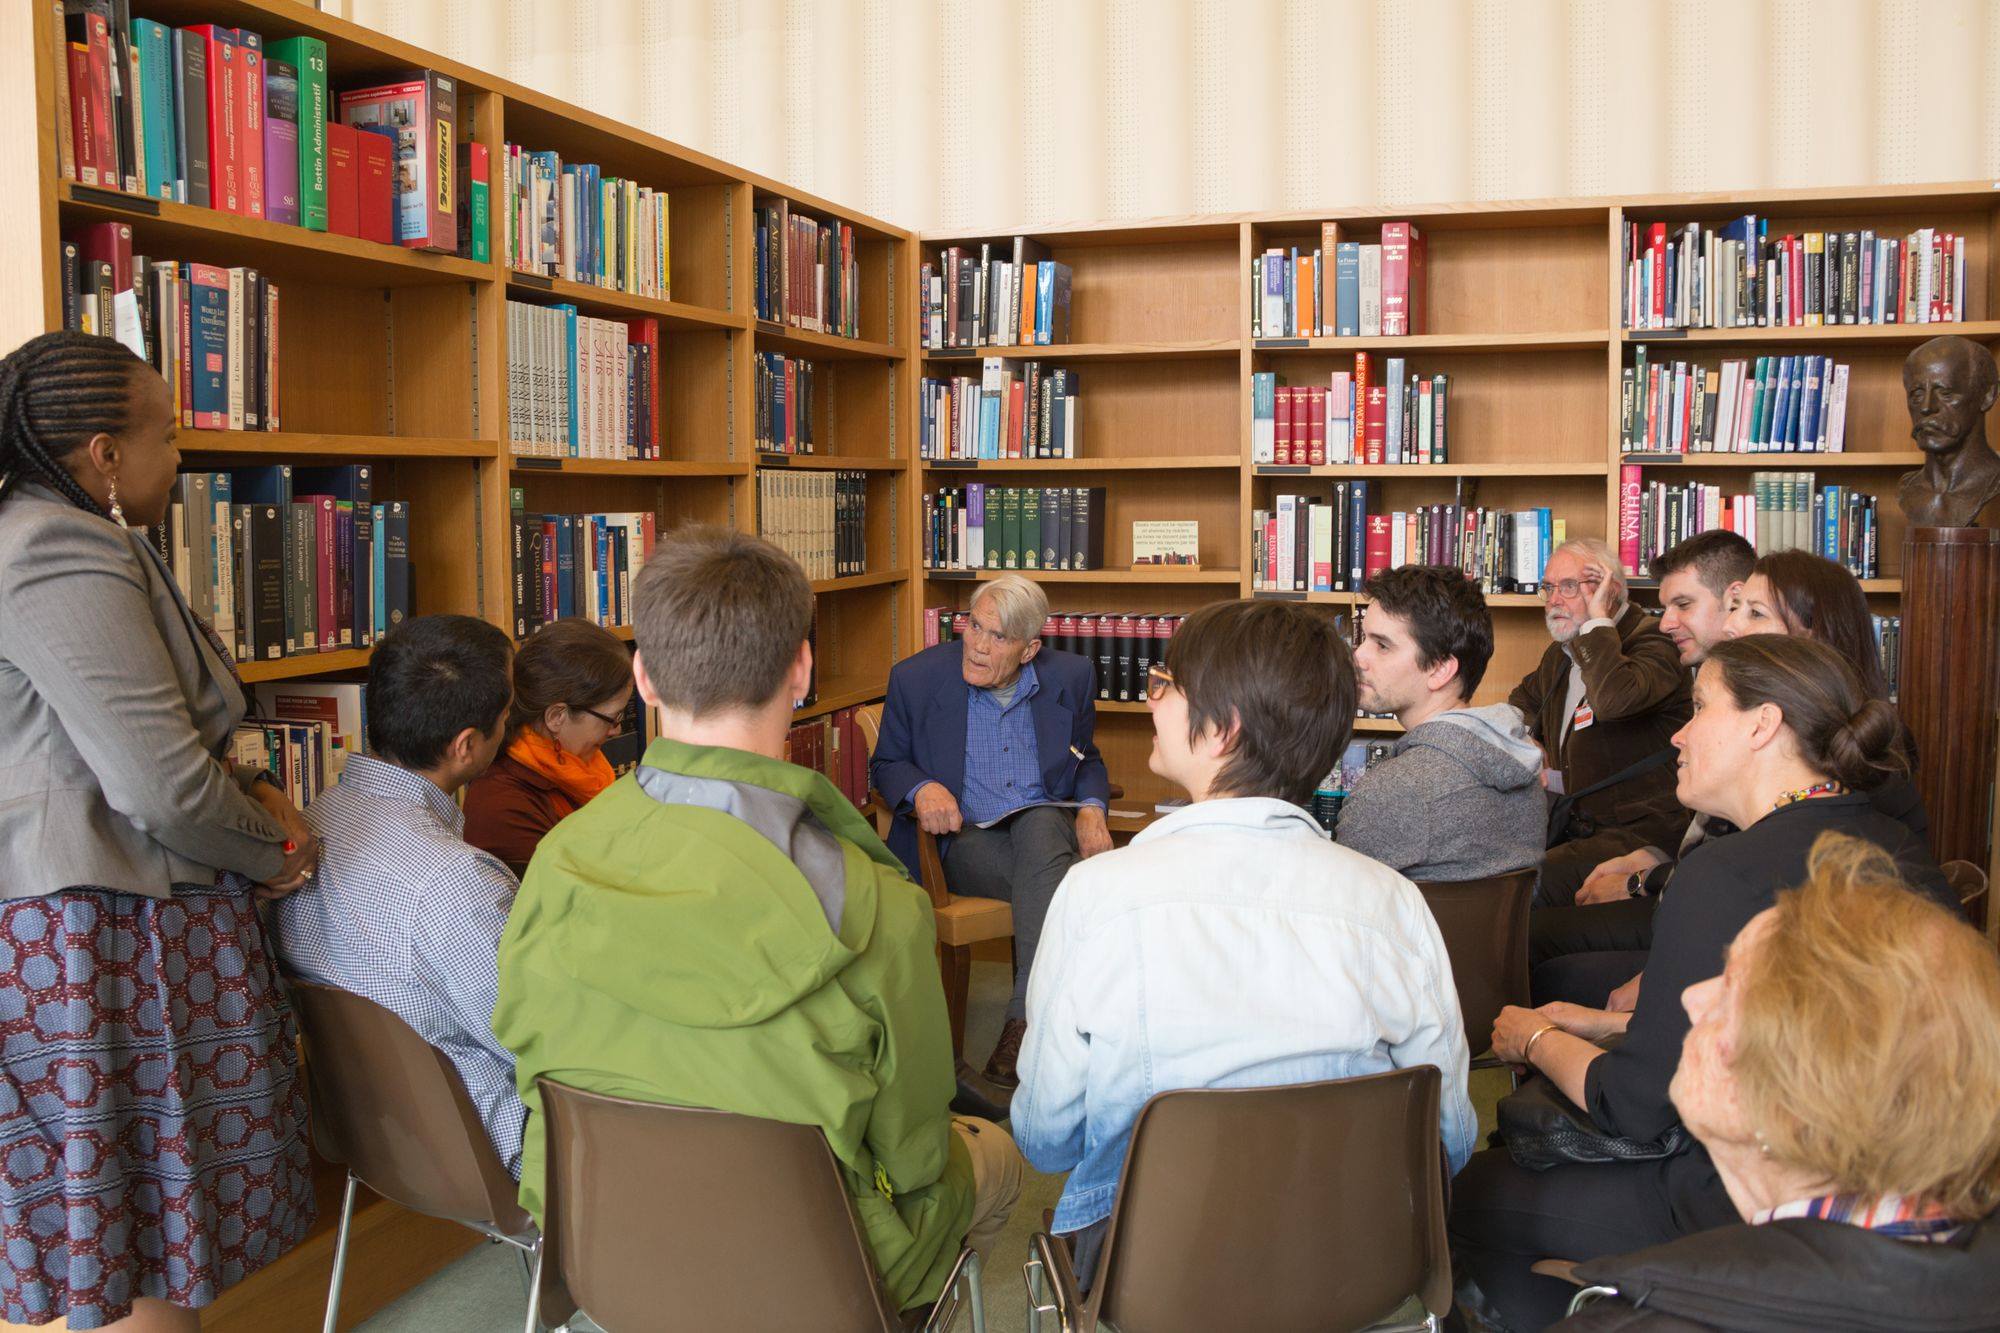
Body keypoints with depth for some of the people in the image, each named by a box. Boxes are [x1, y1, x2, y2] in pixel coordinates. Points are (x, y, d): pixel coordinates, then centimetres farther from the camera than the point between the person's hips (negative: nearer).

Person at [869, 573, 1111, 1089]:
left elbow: (1087, 761, 17)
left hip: (1049, 828, 2)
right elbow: (886, 765, 8)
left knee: (1041, 822, -35)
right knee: (1051, 876, -33)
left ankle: (1024, 1019, -35)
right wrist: (920, 789, -15)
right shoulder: (916, 678, -3)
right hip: (965, 841, -2)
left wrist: (1091, 809, -5)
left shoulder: (1070, 678, 3)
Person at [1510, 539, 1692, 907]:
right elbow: (1523, 699, 39)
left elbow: (1614, 700, -36)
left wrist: (1599, 620, -22)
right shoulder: (1561, 652, 16)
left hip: (1640, 832, -9)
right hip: (1574, 820, 9)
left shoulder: (1653, 643, -12)